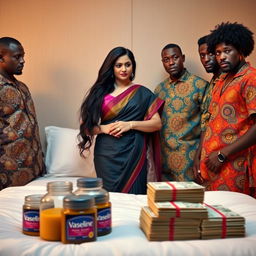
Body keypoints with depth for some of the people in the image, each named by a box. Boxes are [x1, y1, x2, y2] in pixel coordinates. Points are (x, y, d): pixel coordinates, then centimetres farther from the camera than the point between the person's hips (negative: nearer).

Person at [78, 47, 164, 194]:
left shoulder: (142, 93, 6)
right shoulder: (101, 92, 7)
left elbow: (157, 123, 1)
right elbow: (86, 125, 6)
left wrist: (130, 124, -12)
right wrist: (104, 128, -12)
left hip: (132, 154, 0)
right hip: (106, 155, 1)